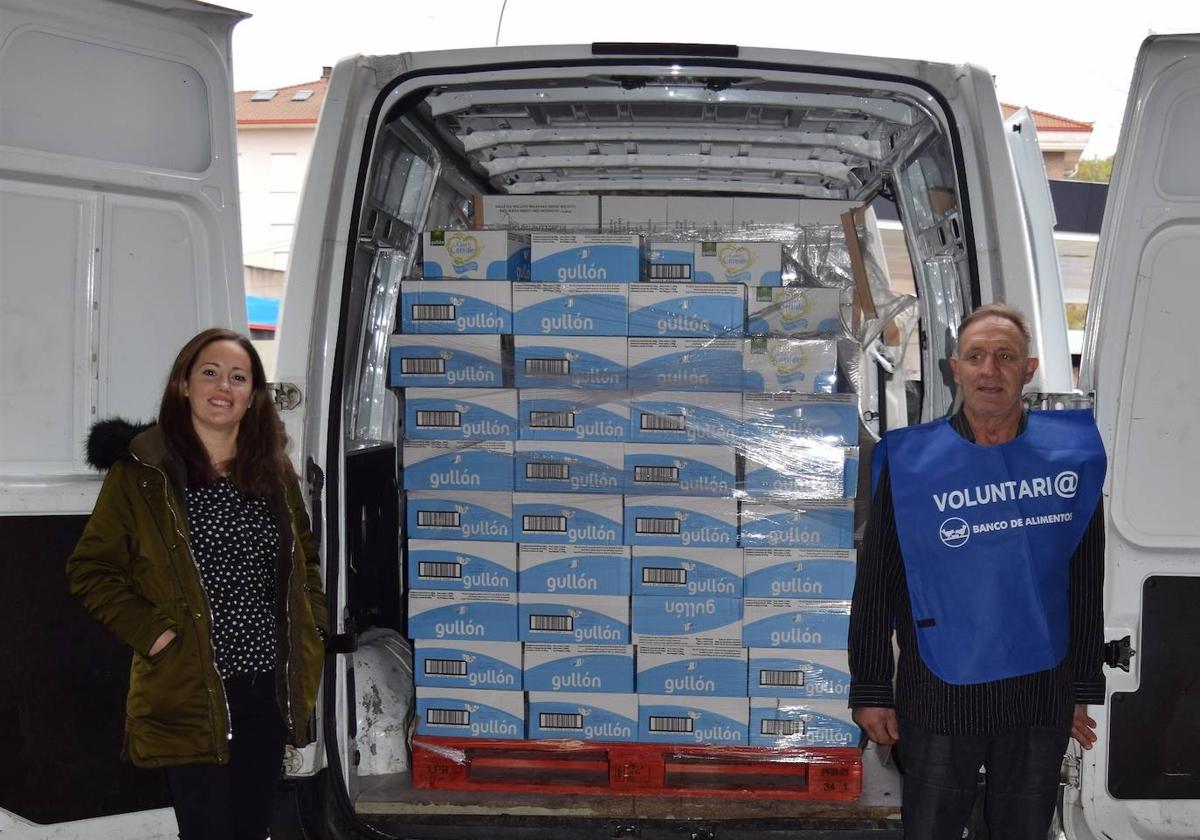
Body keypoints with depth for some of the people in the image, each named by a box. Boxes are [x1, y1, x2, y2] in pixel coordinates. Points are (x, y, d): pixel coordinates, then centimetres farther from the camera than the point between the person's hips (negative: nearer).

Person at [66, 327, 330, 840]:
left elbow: (305, 557, 23)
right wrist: (148, 631, -13)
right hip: (191, 694, -5)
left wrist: (313, 620, 8)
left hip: (271, 687, 5)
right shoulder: (141, 472, -5)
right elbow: (90, 570, -3)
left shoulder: (274, 471, 10)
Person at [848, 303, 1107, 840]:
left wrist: (1085, 689, 7)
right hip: (940, 696, -2)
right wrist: (870, 690, -2)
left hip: (1042, 695, 2)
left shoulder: (1073, 454, 0)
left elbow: (1088, 584, 6)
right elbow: (875, 587, -2)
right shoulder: (910, 461, -5)